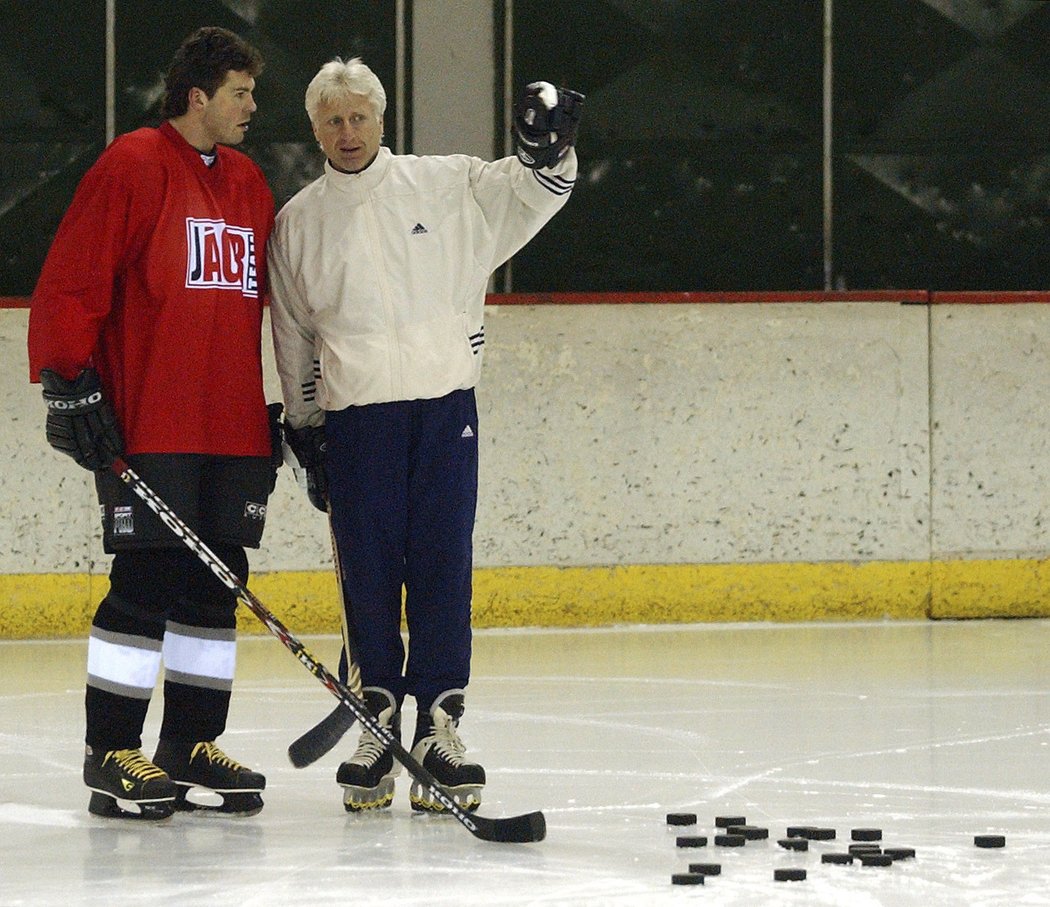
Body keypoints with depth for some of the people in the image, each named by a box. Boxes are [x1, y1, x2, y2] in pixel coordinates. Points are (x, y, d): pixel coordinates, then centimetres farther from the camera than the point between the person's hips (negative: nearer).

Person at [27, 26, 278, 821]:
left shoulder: (248, 182, 17)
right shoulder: (132, 167, -6)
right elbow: (68, 286, -10)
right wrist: (70, 386, -15)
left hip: (232, 427, 7)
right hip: (146, 423, -7)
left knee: (215, 585, 8)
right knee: (147, 583, -8)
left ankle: (192, 747, 16)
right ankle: (112, 754, -2)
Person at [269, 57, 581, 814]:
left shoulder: (445, 186, 5)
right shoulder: (297, 222, 9)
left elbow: (527, 193, 1)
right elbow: (293, 334, 14)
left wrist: (547, 150, -20)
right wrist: (303, 429, 12)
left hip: (445, 407, -1)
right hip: (352, 417, 1)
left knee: (443, 566, -2)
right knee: (368, 571, 1)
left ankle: (440, 722, 2)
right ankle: (379, 716, 10)